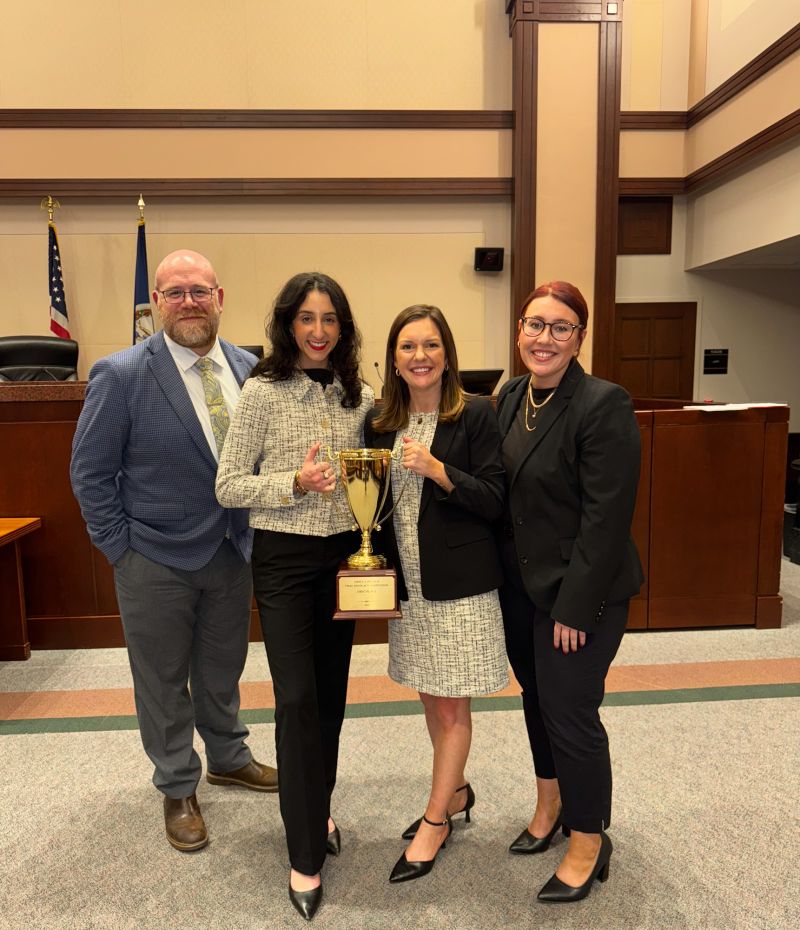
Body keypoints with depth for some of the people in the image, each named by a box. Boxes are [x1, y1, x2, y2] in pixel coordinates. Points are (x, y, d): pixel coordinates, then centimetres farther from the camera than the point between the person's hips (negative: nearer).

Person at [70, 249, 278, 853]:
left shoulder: (247, 368, -1)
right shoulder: (121, 376, -15)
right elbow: (91, 473, -9)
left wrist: (252, 532, 1)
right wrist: (120, 549, -9)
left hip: (233, 551, 4)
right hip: (158, 561, -4)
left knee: (224, 668, 22)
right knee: (164, 680, 14)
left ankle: (228, 758, 46)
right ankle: (178, 789, 36)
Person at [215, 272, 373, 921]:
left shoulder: (359, 395, 5)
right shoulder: (263, 391, -8)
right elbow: (229, 487, -9)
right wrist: (296, 483, -21)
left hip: (343, 555, 5)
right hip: (284, 557, -4)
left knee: (330, 695, 15)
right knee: (297, 700, -3)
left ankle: (317, 810, 38)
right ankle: (306, 857, 14)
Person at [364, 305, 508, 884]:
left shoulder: (475, 415, -10)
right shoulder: (381, 423, 5)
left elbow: (493, 501, -13)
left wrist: (436, 470, -25)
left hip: (459, 583, -5)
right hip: (406, 581, 5)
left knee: (452, 706, 7)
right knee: (431, 698, 18)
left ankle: (435, 821, 26)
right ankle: (457, 792, 41)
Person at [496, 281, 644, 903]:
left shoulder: (603, 405, -18)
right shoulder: (511, 397, 4)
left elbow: (606, 517, -20)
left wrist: (574, 606, -19)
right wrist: (498, 574, 8)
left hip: (580, 590, -7)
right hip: (519, 583, 7)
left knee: (571, 711, 3)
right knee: (537, 699, 21)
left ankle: (588, 841, 29)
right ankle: (551, 805, 45)